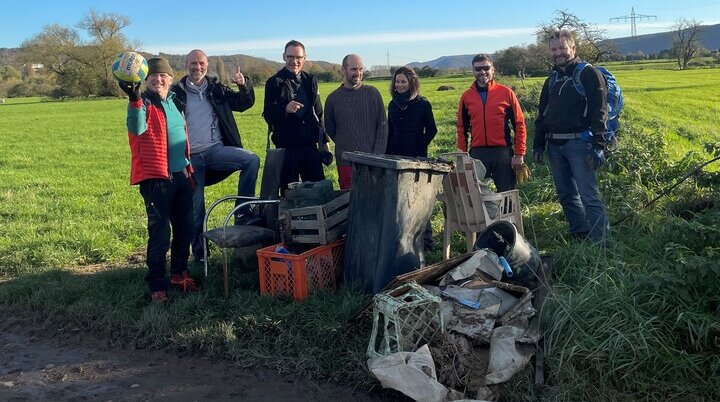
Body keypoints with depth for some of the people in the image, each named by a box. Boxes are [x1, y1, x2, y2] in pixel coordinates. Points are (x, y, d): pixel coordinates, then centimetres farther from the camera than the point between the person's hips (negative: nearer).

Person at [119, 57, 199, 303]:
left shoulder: (175, 102, 13)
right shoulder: (144, 104, -7)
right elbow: (137, 128, -30)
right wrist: (135, 99, -45)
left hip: (181, 175, 7)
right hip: (155, 178, -7)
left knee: (185, 230, 13)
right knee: (160, 235, -5)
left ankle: (179, 274, 31)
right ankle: (157, 287, 6)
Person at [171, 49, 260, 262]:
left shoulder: (217, 89, 11)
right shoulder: (177, 92, 3)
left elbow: (245, 103, 10)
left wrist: (244, 85, -10)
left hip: (216, 149, 2)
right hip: (191, 156, -1)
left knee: (252, 160, -24)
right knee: (195, 206, 2)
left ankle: (242, 211, -14)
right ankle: (199, 251, 17)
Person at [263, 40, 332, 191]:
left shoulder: (310, 81, 13)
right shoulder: (274, 82, -1)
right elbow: (268, 115, -8)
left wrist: (323, 141, 17)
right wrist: (285, 109, -28)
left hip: (310, 144, 4)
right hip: (287, 146, -4)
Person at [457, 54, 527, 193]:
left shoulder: (506, 93, 1)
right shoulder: (467, 96, 8)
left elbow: (519, 124, 2)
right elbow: (462, 128, 13)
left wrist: (519, 154, -4)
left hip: (503, 152, -2)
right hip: (477, 153, 2)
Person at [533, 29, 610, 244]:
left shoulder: (588, 74, -3)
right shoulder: (552, 79, 19)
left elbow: (599, 111, -10)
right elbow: (542, 114, 22)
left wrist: (597, 145, -17)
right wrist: (538, 144, 14)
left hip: (579, 143, -7)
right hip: (554, 145, 7)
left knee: (589, 196, -10)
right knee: (566, 195, 11)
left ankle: (601, 241, -7)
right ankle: (580, 237, 21)